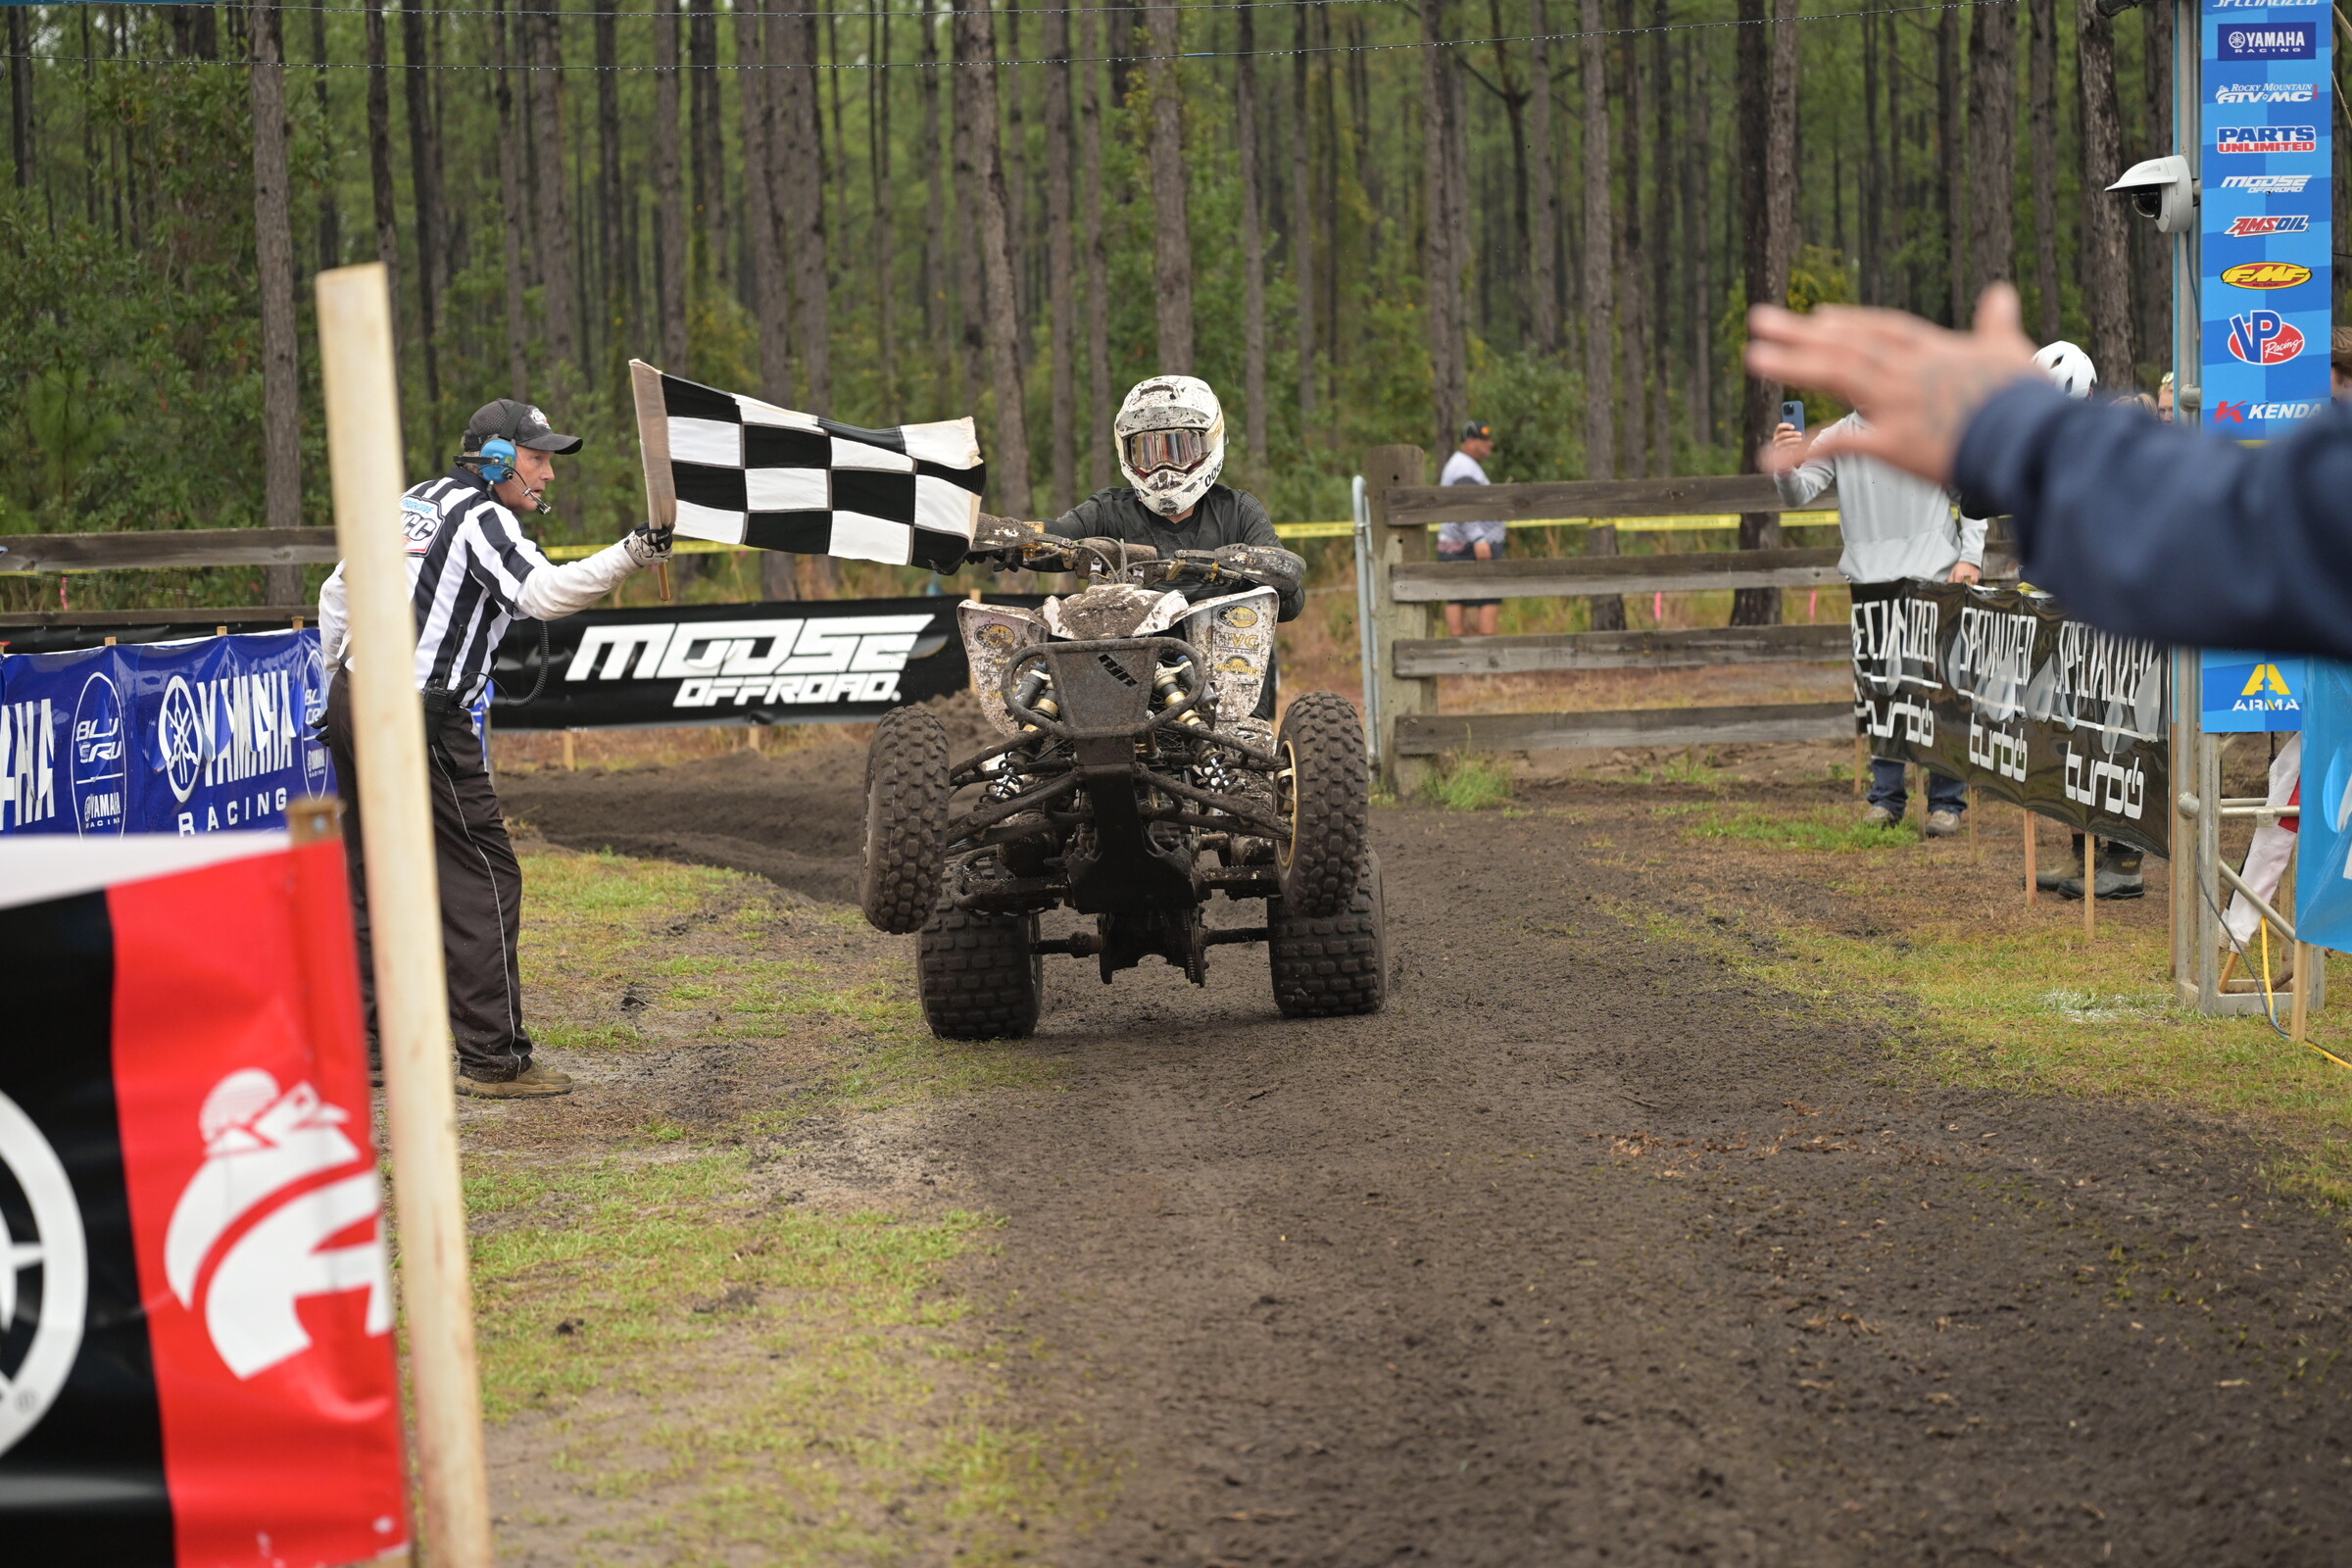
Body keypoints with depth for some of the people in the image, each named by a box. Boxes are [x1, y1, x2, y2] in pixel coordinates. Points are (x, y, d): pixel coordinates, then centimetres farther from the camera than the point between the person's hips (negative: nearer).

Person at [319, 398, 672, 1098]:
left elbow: (337, 593, 25)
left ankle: (359, 1046, 18)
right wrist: (629, 556, -35)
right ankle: (493, 1058, -7)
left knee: (372, 880, 15)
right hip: (419, 724, -9)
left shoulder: (412, 502, 18)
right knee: (483, 881, -5)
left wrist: (341, 682, 31)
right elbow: (543, 592, -27)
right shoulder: (481, 520, -9)